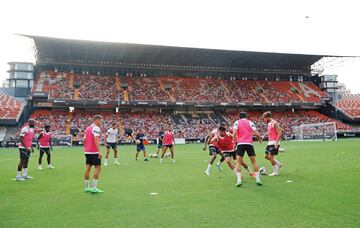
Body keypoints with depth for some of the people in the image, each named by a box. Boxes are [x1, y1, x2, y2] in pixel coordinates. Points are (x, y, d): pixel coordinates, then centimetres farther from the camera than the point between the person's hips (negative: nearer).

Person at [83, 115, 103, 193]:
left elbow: (84, 140, 17)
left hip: (87, 151, 9)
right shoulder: (96, 128, -11)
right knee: (98, 168, -3)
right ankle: (94, 188, -6)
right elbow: (96, 140, -21)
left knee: (88, 168, 11)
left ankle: (87, 187, 17)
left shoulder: (87, 128, 15)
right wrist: (99, 151, -23)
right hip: (94, 152, -8)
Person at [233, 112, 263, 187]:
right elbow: (256, 133, 3)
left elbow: (235, 133, -7)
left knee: (238, 162, 3)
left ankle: (239, 180, -10)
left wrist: (235, 141, 5)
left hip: (240, 144, -1)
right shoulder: (250, 122, 12)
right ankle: (258, 179, 9)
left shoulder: (237, 122, 8)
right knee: (254, 161, 13)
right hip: (249, 144, 1)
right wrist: (259, 139, 21)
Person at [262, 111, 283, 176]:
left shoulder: (274, 123, -14)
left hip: (274, 143, -9)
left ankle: (275, 172, 6)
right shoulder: (269, 124, 14)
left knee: (271, 157, -7)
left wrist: (276, 143, -23)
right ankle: (278, 164, 25)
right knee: (266, 156, 10)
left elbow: (280, 133, -19)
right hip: (270, 142, 9)